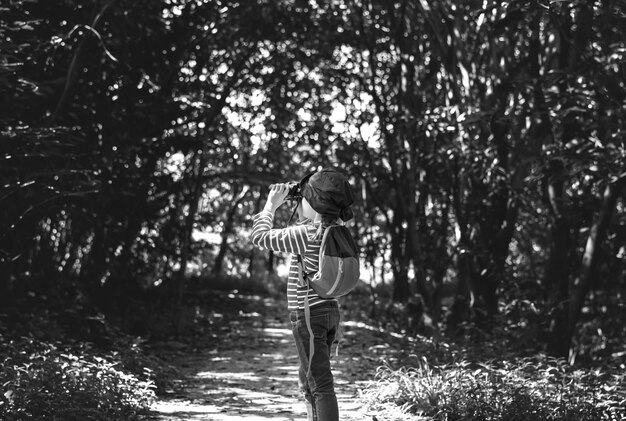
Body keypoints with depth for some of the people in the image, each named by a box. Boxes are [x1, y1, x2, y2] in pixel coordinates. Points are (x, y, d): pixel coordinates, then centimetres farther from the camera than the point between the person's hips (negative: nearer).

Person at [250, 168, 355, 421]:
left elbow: (260, 237, -11)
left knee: (320, 385, -9)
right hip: (330, 311, 9)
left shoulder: (306, 234, -18)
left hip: (309, 314, -9)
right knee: (308, 381, 21)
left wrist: (271, 205, 0)